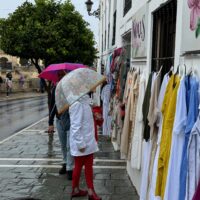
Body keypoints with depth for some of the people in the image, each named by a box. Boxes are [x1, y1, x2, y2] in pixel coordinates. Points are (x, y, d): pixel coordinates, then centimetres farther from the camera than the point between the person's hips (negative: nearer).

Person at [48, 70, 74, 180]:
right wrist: (50, 123, 4)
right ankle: (65, 164, 30)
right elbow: (52, 106, 7)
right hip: (59, 120, 4)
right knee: (63, 146, 15)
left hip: (71, 120, -4)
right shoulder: (55, 89, 2)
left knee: (70, 146, -5)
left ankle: (70, 169, 1)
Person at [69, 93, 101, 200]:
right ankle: (75, 190, 26)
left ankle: (90, 191, 25)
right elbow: (76, 126, -23)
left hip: (88, 140, 8)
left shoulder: (84, 100, 5)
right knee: (78, 166, 9)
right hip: (81, 142, -8)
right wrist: (80, 143, -21)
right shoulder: (77, 103, -22)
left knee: (89, 166, 14)